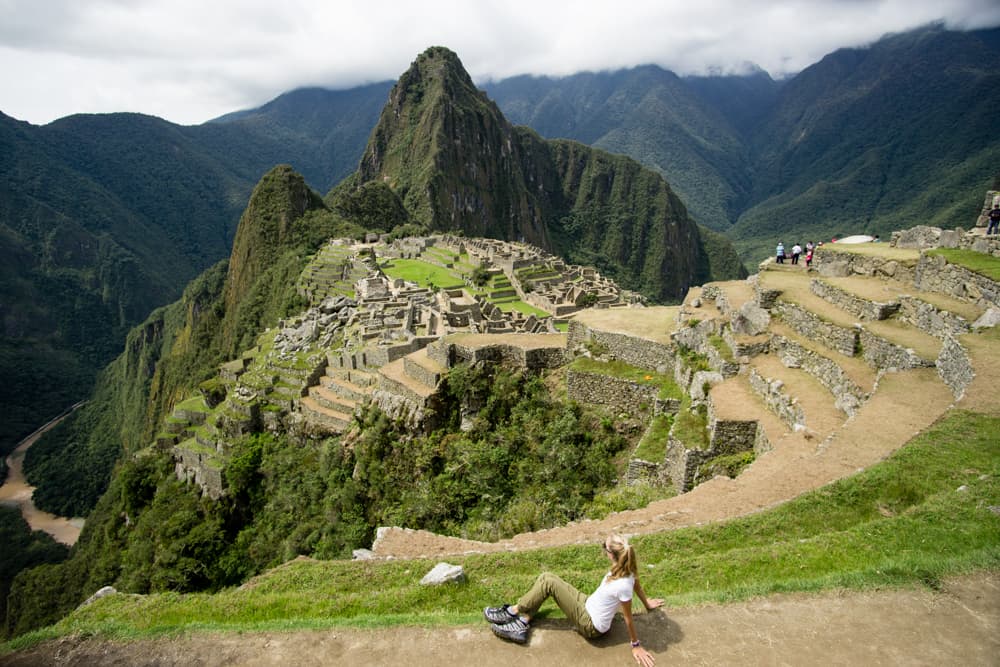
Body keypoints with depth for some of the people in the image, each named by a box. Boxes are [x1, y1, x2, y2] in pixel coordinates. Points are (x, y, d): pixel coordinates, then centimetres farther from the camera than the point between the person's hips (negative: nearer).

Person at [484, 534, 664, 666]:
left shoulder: (622, 586, -33)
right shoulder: (625, 570, -10)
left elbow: (628, 619, -20)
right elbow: (637, 584, 9)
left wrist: (636, 646, -7)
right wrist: (646, 603, 28)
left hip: (590, 625, -9)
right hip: (588, 606, 9)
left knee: (548, 583, -16)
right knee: (546, 577, -2)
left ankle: (512, 612, 2)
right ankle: (521, 625, 1)